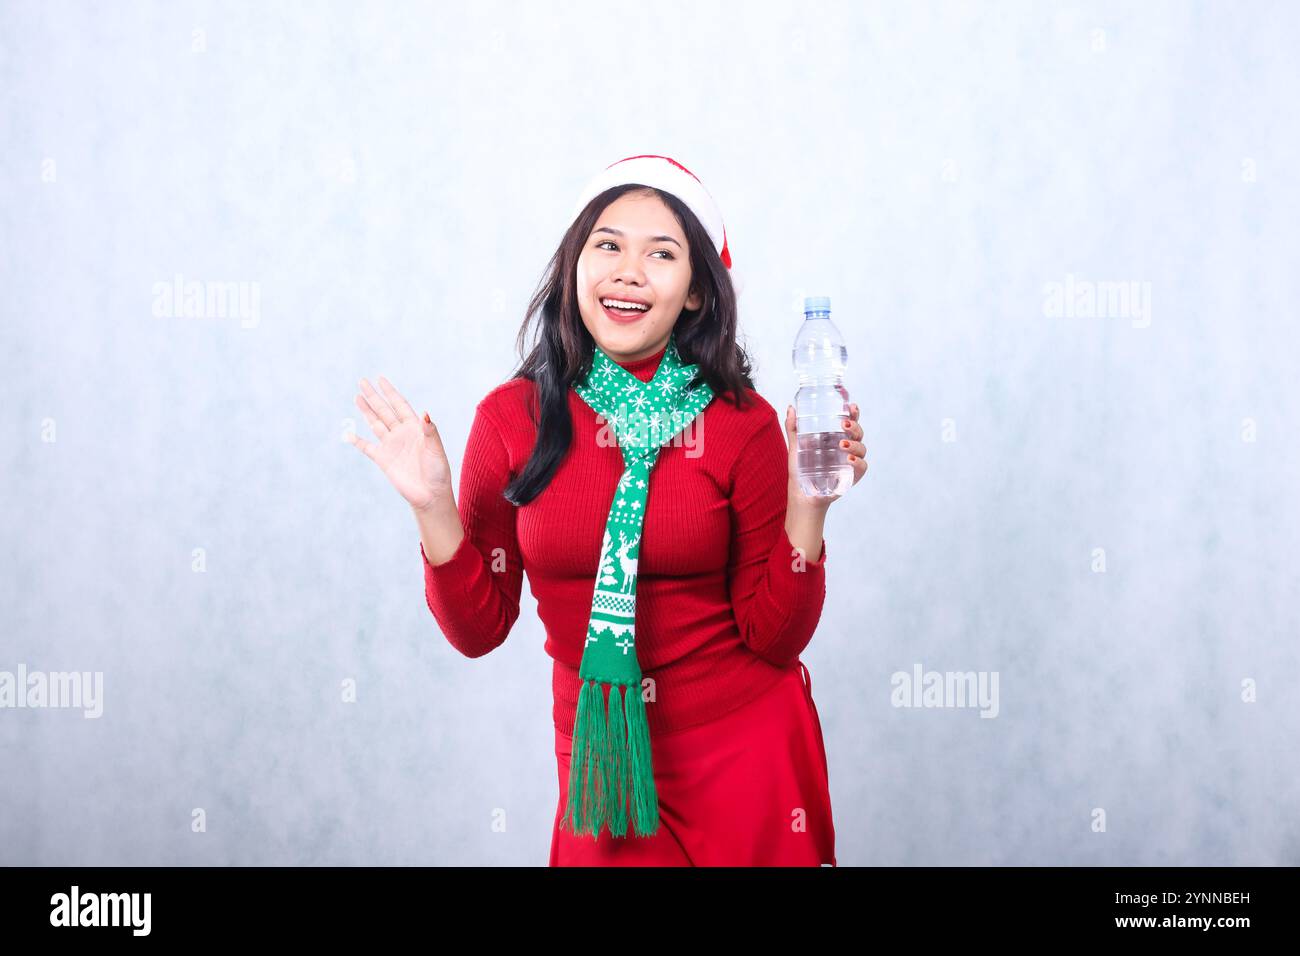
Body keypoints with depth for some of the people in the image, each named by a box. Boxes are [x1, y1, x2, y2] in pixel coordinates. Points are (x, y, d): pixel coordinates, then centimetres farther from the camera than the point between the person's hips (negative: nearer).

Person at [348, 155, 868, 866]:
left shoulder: (744, 425, -10)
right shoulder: (512, 417, -6)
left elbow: (775, 638, -8)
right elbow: (478, 629, -4)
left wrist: (807, 506, -19)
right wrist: (432, 507, -16)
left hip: (743, 754, 0)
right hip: (598, 761, 1)